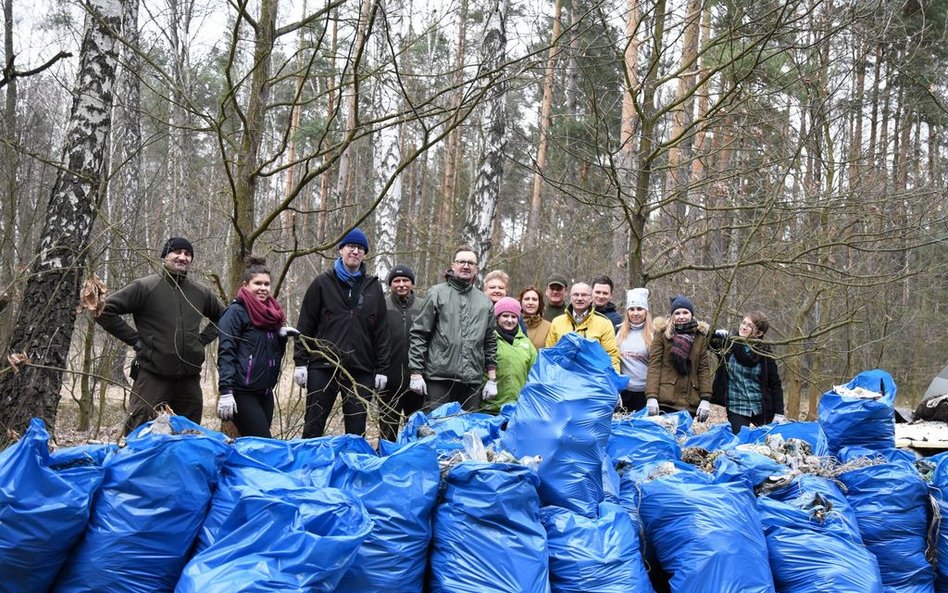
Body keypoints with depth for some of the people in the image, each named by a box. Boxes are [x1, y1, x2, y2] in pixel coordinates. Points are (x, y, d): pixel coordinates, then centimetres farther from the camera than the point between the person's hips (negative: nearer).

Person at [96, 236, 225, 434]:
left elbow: (223, 317, 27)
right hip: (153, 375, -5)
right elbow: (104, 310, -6)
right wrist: (134, 339, -7)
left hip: (190, 378, 5)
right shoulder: (145, 287, -4)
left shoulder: (201, 292, 10)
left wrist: (203, 339, 11)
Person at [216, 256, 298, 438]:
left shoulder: (271, 312, 15)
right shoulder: (236, 312, -6)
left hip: (265, 392, 7)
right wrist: (225, 392, -22)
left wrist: (282, 336, 4)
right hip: (242, 393, -7)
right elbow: (225, 353, -14)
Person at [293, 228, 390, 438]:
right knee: (313, 428, 5)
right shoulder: (322, 283, 4)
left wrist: (381, 369, 4)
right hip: (323, 367, -1)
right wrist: (300, 362, -4)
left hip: (361, 369, 2)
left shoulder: (373, 287, 10)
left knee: (356, 430, 7)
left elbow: (381, 331, 9)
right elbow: (305, 325, 2)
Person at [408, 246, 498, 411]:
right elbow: (419, 334, -1)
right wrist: (416, 373, -6)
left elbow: (490, 342, 17)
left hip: (472, 380, 4)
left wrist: (492, 379, 11)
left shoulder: (484, 302, 14)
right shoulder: (437, 294, 2)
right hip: (439, 378, -3)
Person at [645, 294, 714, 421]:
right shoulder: (662, 333, 5)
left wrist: (706, 399, -3)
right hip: (666, 400, -2)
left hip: (690, 403, 2)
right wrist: (651, 397, -12)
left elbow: (704, 368, 7)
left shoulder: (700, 336, 11)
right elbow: (654, 365, -2)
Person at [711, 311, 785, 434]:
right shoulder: (729, 345, -2)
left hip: (762, 409, 1)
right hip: (736, 409, 0)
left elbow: (775, 384, 2)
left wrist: (779, 412, -4)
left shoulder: (764, 353, -1)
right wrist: (716, 334, -16)